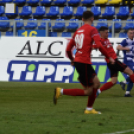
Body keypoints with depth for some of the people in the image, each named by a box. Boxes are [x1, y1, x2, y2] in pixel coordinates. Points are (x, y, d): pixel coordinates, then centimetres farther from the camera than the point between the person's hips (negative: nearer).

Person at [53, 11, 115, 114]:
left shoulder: (78, 31, 15)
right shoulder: (92, 30, -5)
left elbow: (68, 49, 15)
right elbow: (100, 46, -17)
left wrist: (72, 60, 32)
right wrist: (109, 58, -6)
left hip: (77, 61, 8)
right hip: (84, 62, -8)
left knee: (96, 83, 17)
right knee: (88, 91, -4)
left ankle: (89, 109, 19)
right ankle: (61, 91, -11)